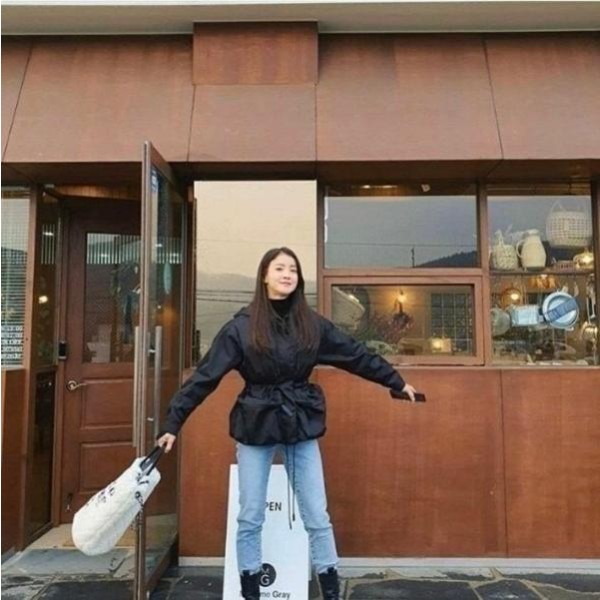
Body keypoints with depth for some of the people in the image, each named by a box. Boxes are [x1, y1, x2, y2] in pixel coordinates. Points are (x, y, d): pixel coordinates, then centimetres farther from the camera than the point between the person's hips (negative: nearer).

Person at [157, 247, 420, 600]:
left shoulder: (312, 324, 0)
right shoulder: (242, 326, -7)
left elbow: (357, 355, 8)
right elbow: (205, 377, -9)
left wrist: (397, 382, 14)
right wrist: (173, 424, -11)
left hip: (302, 427, 2)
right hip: (256, 428, -1)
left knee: (317, 516, 9)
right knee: (250, 518, 10)